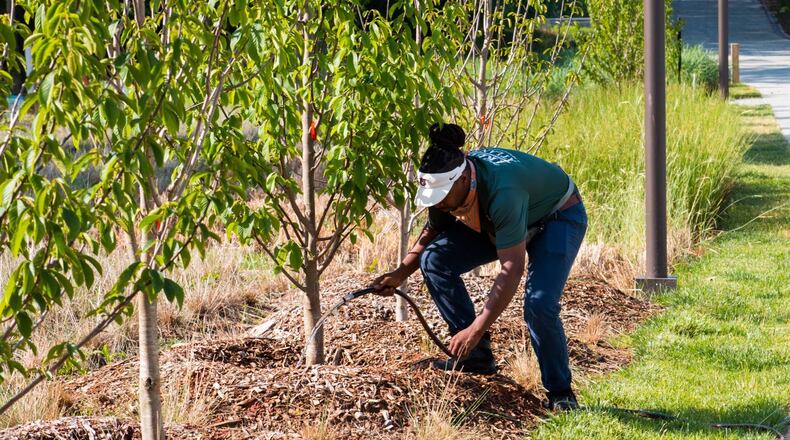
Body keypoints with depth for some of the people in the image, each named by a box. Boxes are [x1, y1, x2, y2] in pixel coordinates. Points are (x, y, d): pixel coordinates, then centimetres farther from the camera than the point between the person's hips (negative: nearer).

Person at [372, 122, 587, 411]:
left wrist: (476, 330, -43)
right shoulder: (445, 183, -20)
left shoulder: (502, 192, -43)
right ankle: (476, 354, -7)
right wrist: (400, 274, -11)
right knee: (434, 260, -13)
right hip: (498, 221, 7)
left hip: (559, 216, -7)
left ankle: (560, 393, -6)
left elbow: (512, 269, -42)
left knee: (539, 306, -28)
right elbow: (432, 233, 3)